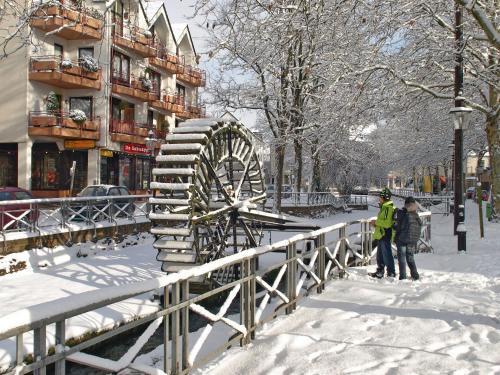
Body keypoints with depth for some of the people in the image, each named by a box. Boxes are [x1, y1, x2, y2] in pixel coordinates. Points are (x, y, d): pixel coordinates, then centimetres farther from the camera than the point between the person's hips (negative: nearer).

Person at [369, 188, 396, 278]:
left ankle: (391, 273, 7)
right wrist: (376, 223, 10)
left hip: (385, 234, -11)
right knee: (380, 255, 17)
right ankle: (379, 272, 27)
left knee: (387, 255, -2)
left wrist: (376, 222, -16)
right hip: (382, 234, 11)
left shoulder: (388, 208, -18)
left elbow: (387, 223, -25)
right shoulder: (384, 207, 15)